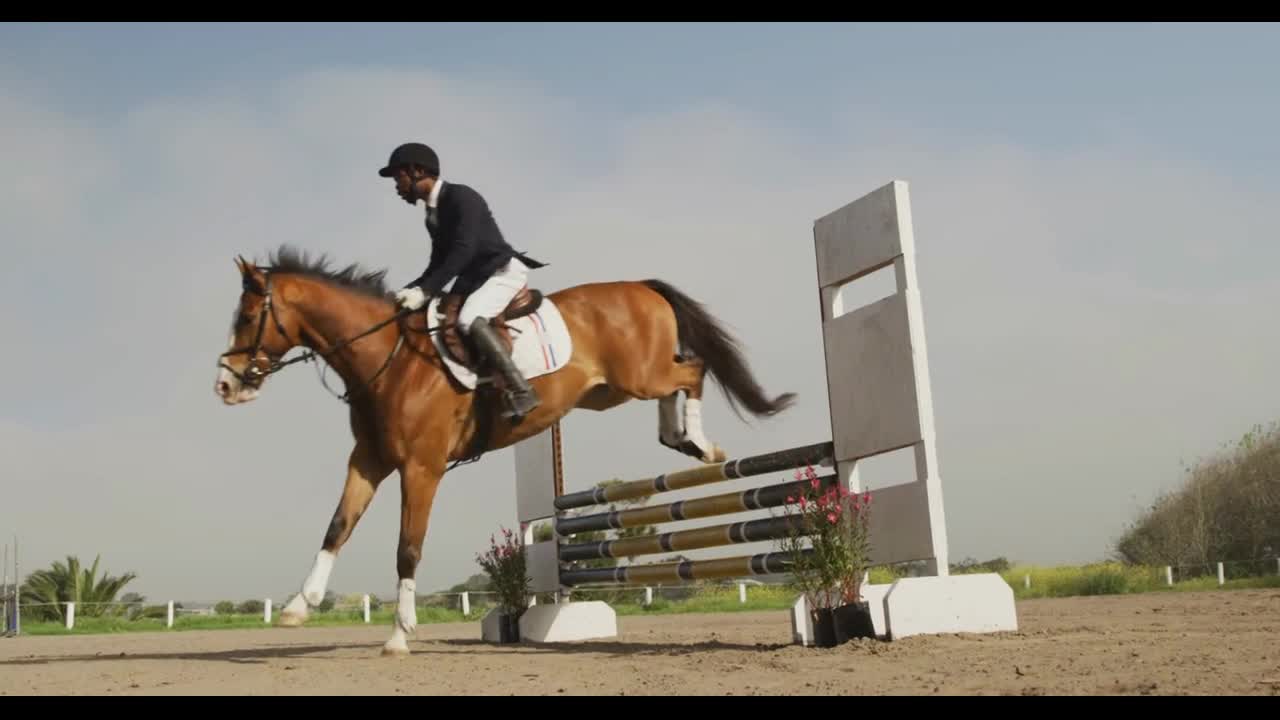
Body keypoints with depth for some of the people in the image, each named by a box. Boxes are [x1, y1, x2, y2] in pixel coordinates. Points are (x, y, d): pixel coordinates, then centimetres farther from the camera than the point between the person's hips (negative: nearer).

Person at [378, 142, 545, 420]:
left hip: (504, 271, -10)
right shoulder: (433, 215, 13)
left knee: (470, 320, -33)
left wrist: (424, 291, -31)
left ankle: (521, 391, -34)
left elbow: (463, 251, -26)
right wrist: (408, 291, 0)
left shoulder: (461, 197, -16)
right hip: (474, 277, 10)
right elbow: (438, 265, 17)